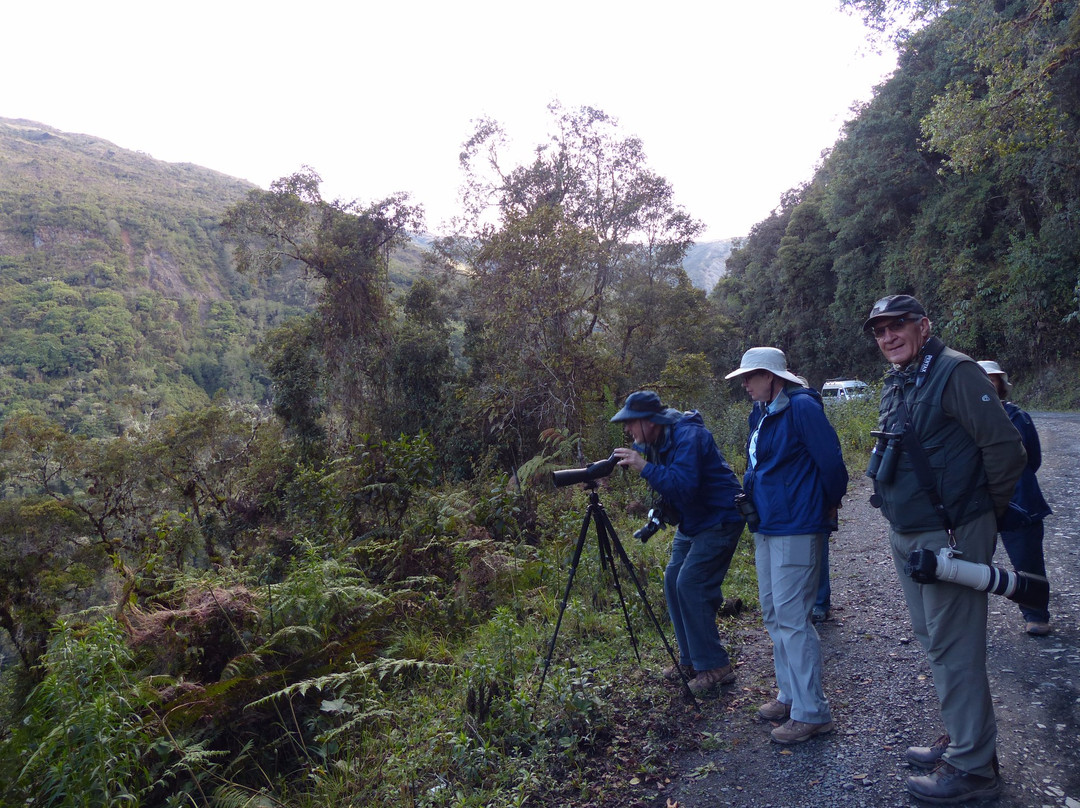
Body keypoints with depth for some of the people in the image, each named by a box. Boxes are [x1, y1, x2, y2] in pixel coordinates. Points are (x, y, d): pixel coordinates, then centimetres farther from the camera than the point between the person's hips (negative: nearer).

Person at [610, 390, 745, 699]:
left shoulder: (688, 436, -26)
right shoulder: (654, 440, 3)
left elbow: (684, 485, -36)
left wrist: (645, 467, -35)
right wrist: (622, 462, -1)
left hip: (719, 520, -10)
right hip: (692, 522, 10)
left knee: (691, 584, -16)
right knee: (673, 581, 7)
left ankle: (715, 667, -6)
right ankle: (691, 661, 17)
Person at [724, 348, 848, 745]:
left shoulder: (802, 407, -15)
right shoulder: (761, 413, 13)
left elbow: (831, 462, -14)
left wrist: (828, 504, -1)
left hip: (796, 529, -10)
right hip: (766, 528, 10)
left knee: (792, 619, -6)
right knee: (774, 615, 15)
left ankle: (812, 713, 4)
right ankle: (790, 696, 28)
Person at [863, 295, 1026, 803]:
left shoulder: (955, 372, -14)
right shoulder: (894, 385, 13)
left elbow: (1005, 448, -16)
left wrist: (986, 514, -5)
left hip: (949, 537, -9)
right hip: (905, 537, 9)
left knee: (955, 650, -2)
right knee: (933, 641, 18)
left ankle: (972, 766, 11)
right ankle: (958, 738, 34)